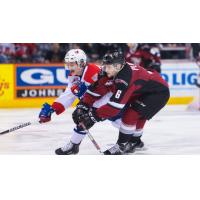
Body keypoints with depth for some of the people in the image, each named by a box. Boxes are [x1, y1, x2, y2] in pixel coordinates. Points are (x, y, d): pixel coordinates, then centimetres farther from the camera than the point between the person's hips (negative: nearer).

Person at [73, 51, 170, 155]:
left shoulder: (125, 77, -33)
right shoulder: (112, 73, -7)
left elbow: (115, 104, -36)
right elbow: (96, 90, -3)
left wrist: (93, 116, -33)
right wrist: (82, 106, -12)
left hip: (159, 92, -9)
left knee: (131, 113, -17)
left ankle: (122, 145, -6)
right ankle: (135, 141, 34)